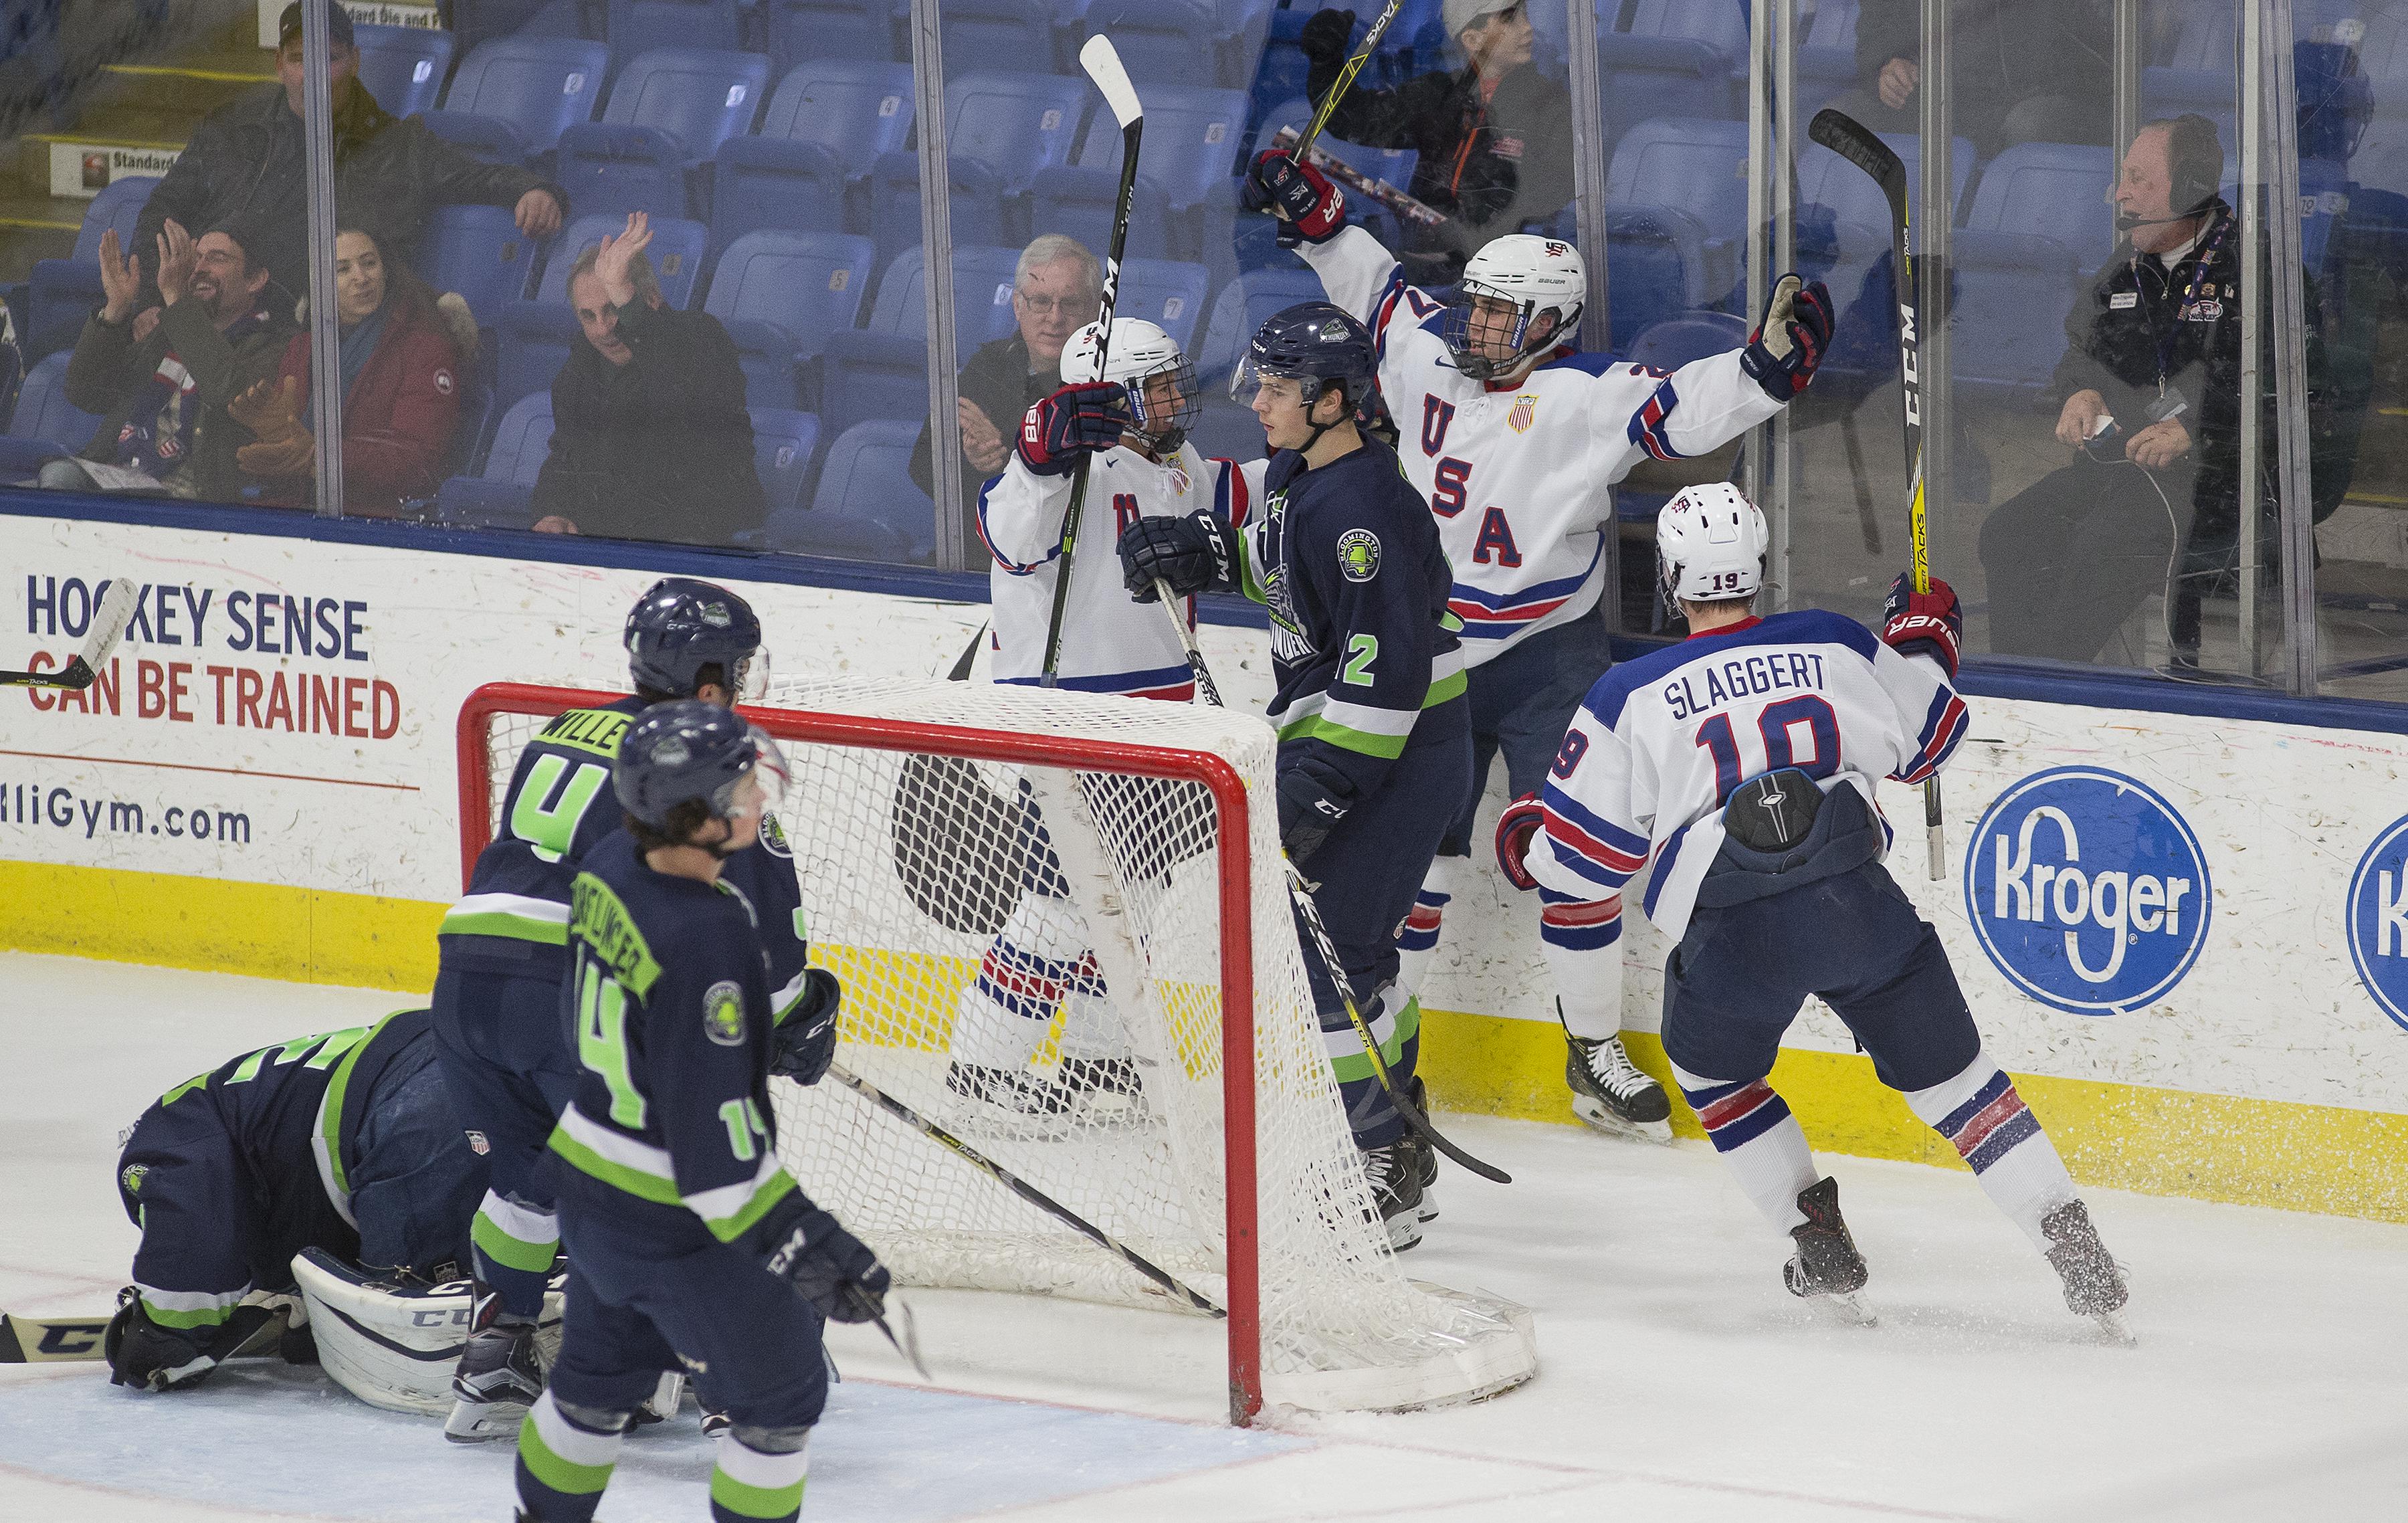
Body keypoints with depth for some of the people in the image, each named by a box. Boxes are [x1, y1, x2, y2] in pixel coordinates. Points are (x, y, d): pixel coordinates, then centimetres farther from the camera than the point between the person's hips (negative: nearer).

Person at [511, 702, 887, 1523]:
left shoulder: (610, 871, -6)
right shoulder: (703, 940, -33)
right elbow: (712, 1125, -29)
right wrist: (798, 1245, -24)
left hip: (591, 1188, 9)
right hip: (679, 1228, -9)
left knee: (598, 1376, 28)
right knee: (780, 1393, 10)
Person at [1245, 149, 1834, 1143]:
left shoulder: (1587, 397, -13)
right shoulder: (1430, 351, 2)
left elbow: (1684, 409, -26)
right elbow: (1377, 288, 20)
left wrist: (1770, 365, -40)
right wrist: (1314, 216, 12)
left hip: (1547, 658, -3)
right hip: (1432, 653, 3)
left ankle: (1594, 1052, 7)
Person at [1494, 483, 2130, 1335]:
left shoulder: (1631, 696, 6)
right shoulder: (1833, 646, 12)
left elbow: (1589, 854, 9)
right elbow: (1922, 745, 25)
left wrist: (1521, 842, 31)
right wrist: (1921, 642, 42)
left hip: (1735, 935, -2)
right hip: (1858, 903, 2)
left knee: (1713, 1071, 27)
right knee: (1947, 1072, 13)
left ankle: (1822, 1253, 20)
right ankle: (2076, 1252, 6)